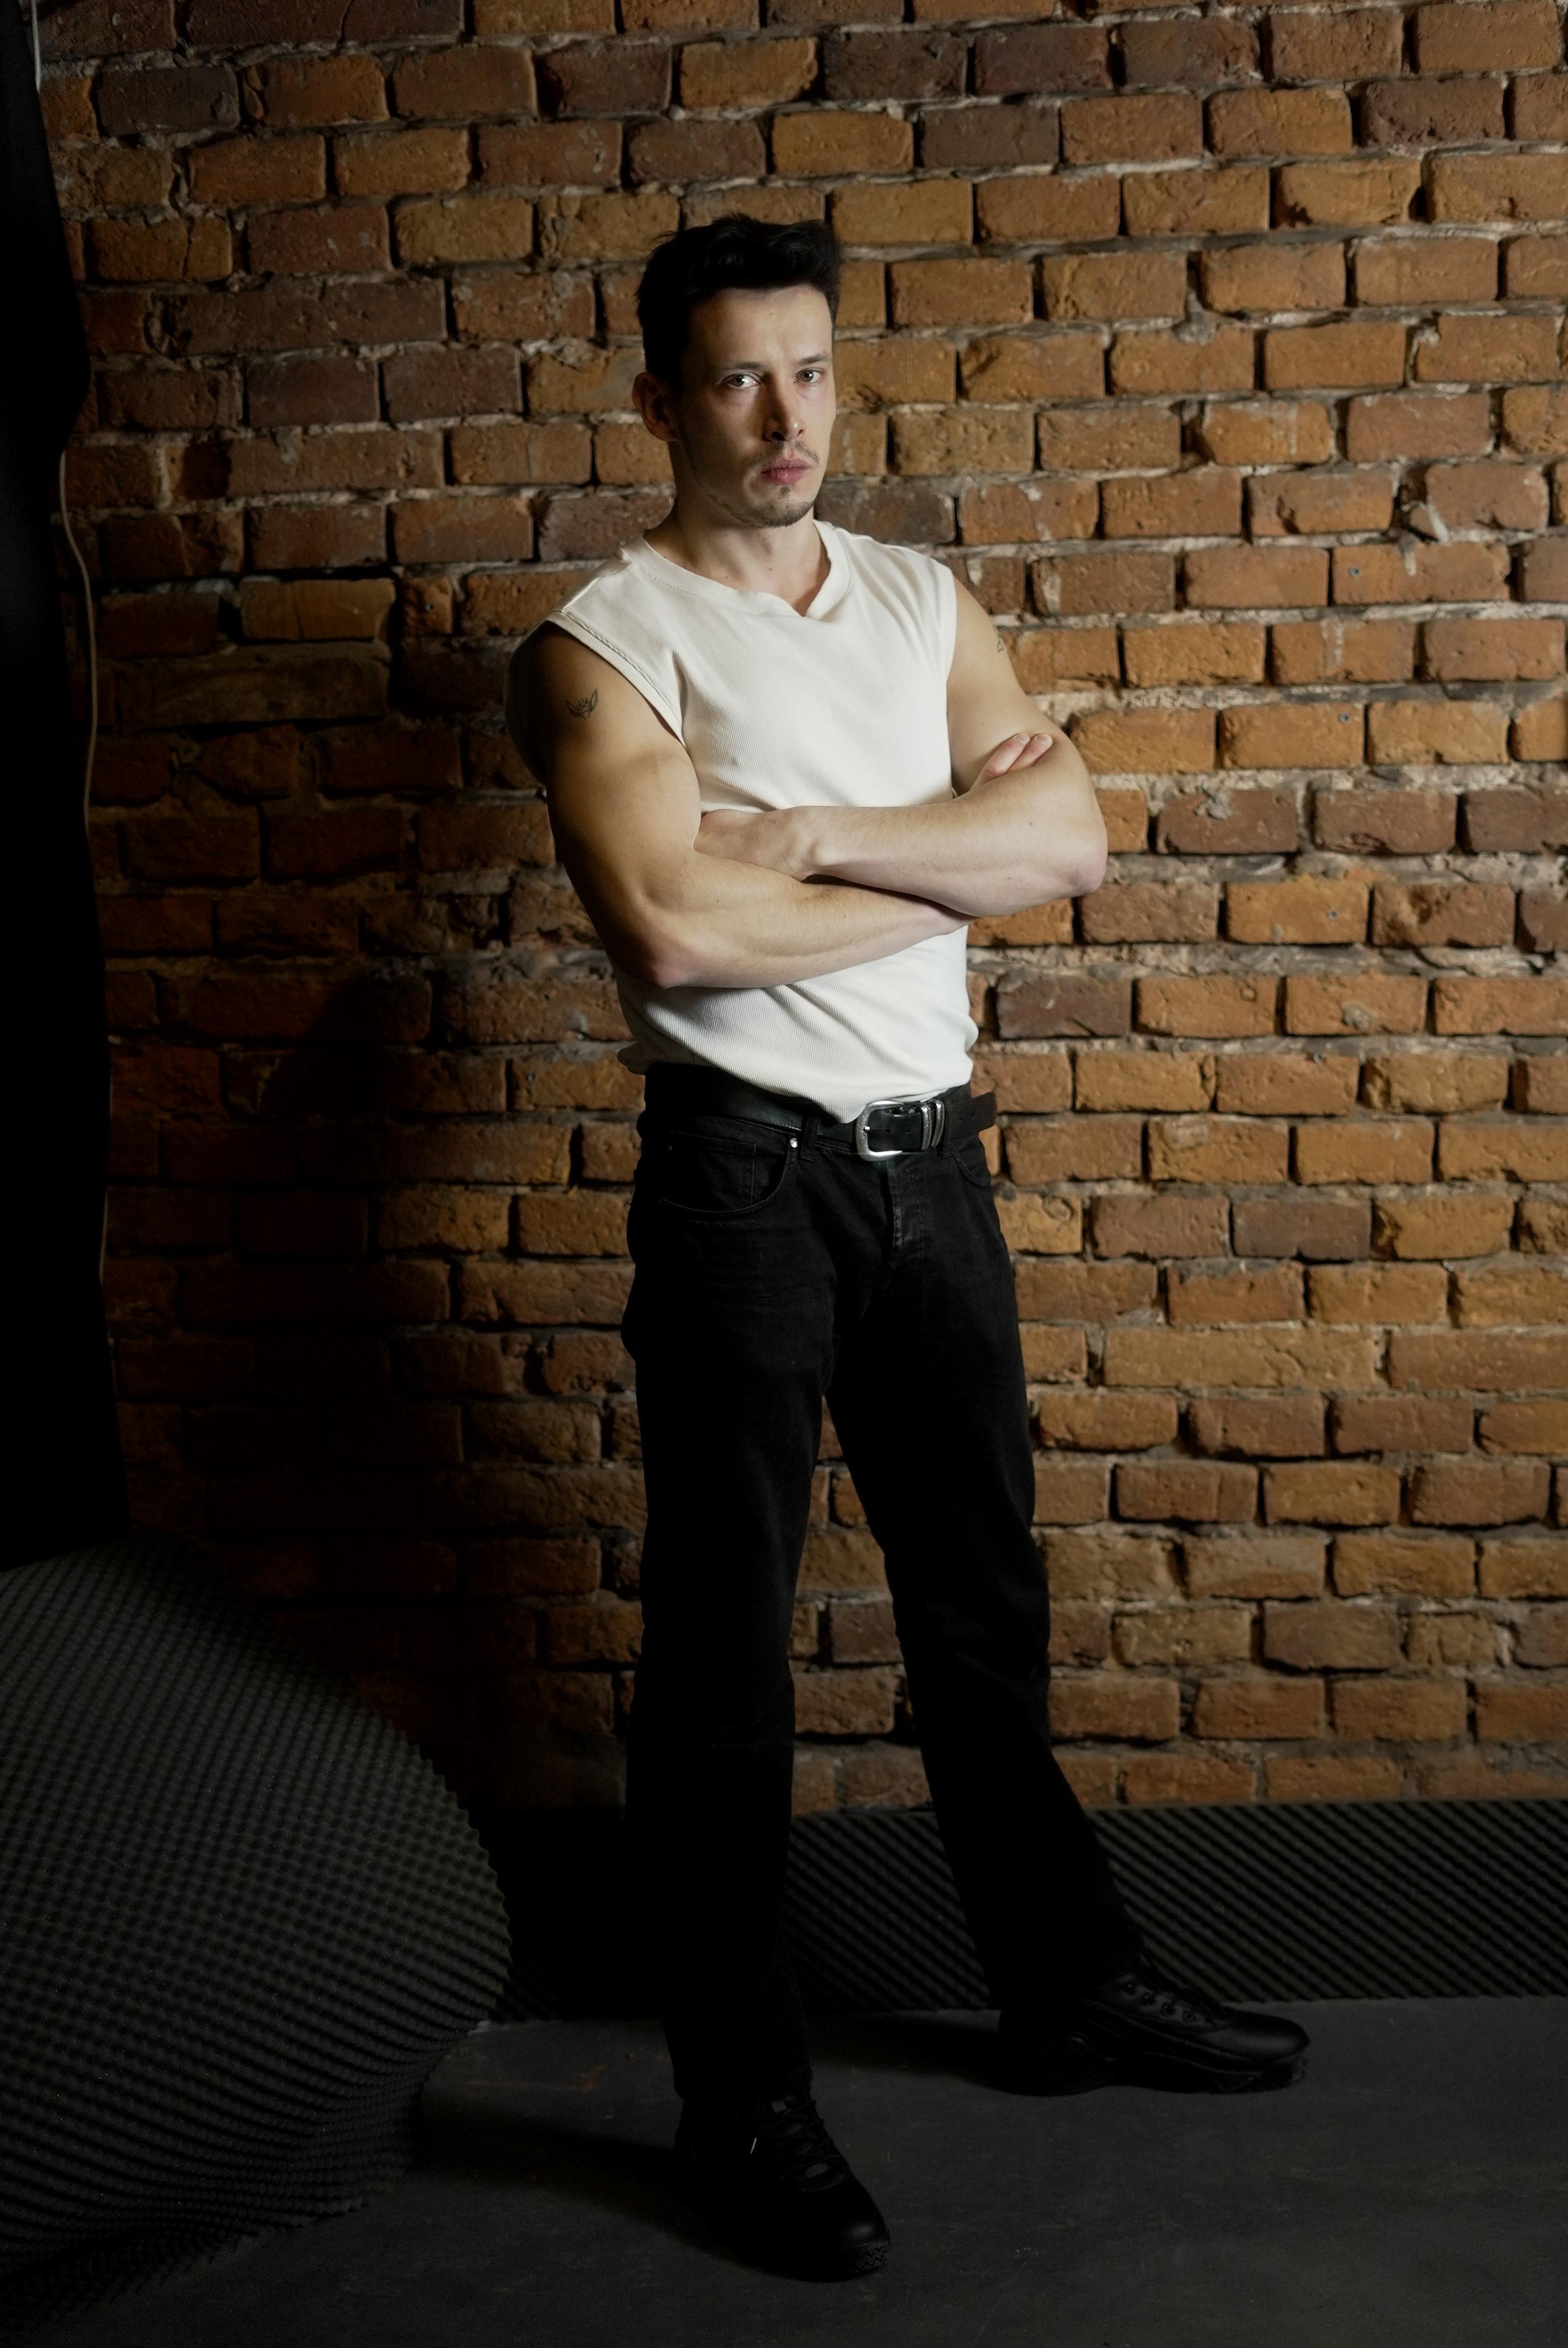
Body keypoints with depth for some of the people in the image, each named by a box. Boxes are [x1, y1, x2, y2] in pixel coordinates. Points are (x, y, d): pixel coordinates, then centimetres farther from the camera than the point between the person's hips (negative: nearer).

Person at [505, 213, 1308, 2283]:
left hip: (932, 1159, 6)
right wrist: (950, 858, -10)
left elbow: (1071, 833, -3)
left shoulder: (923, 602, 11)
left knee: (985, 1601, 17)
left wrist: (817, 832, -15)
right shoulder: (603, 648, -7)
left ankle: (1069, 1984, 35)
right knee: (725, 1646, 4)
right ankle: (741, 2100, 19)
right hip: (745, 1176, -5)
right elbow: (673, 934, -23)